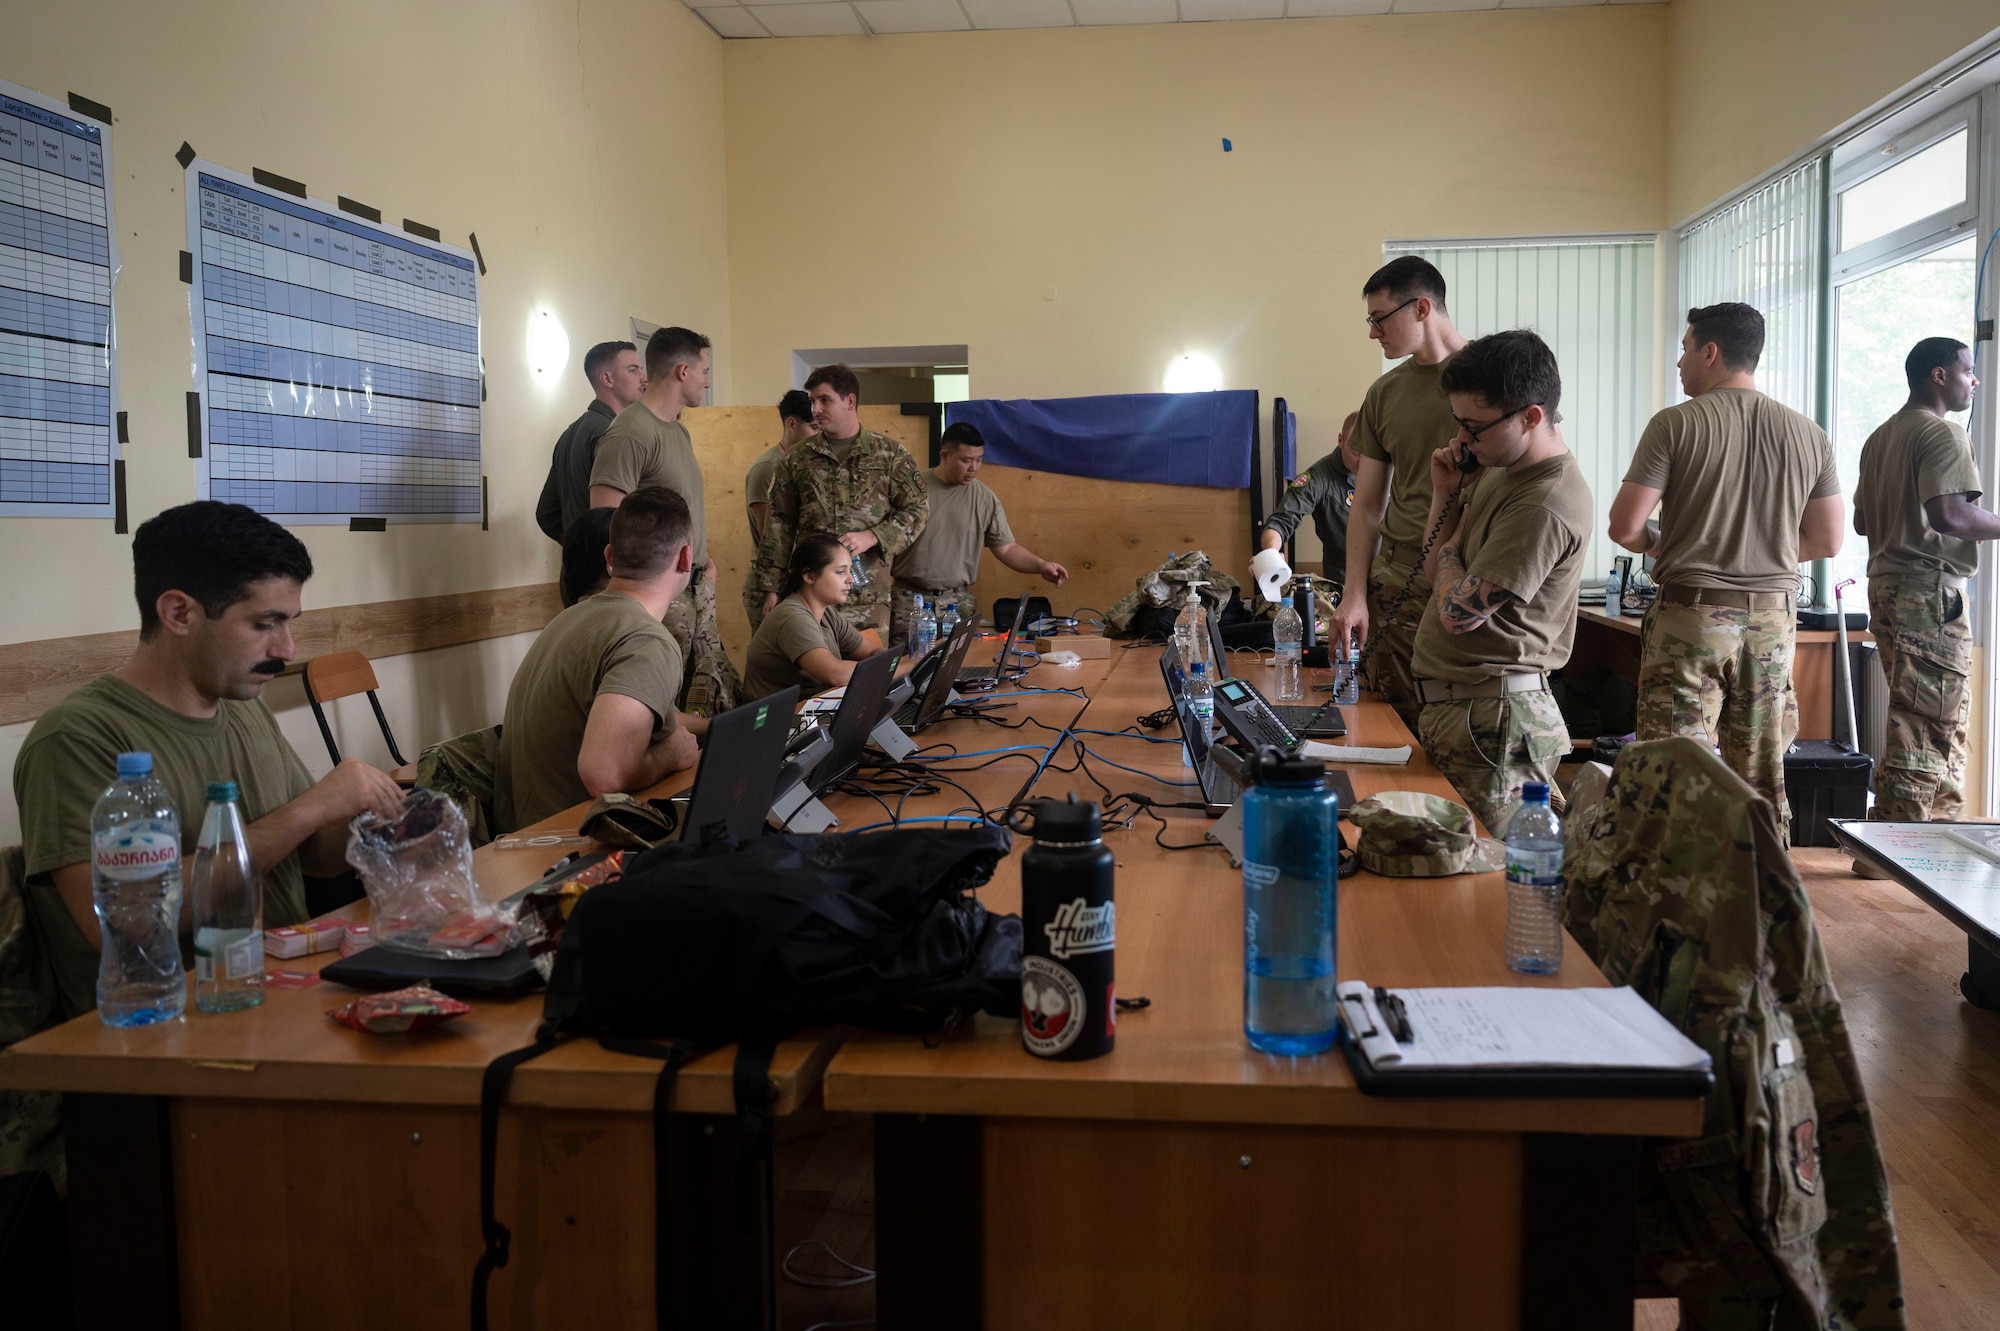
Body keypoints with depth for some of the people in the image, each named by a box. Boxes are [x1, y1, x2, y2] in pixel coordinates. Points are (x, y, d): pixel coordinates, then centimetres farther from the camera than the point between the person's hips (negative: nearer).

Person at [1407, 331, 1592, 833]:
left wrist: (1450, 545, -2)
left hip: (1490, 718, -10)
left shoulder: (1548, 504, -20)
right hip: (1453, 704, 10)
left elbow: (1459, 612, -21)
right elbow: (1437, 575, 17)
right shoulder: (1498, 467, 12)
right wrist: (1446, 495, 4)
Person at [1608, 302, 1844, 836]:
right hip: (1772, 619, 5)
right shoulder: (1808, 435, 6)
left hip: (1691, 615, -4)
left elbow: (1624, 527, -11)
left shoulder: (1675, 424, -8)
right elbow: (1827, 542, 9)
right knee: (1762, 777, 12)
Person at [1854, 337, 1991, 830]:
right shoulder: (1941, 433, -11)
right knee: (1928, 727, -7)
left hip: (1887, 582, 10)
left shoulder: (1881, 437, 17)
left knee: (1946, 722, 17)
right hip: (1930, 589, -10)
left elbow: (1862, 520, 21)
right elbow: (1949, 513, -24)